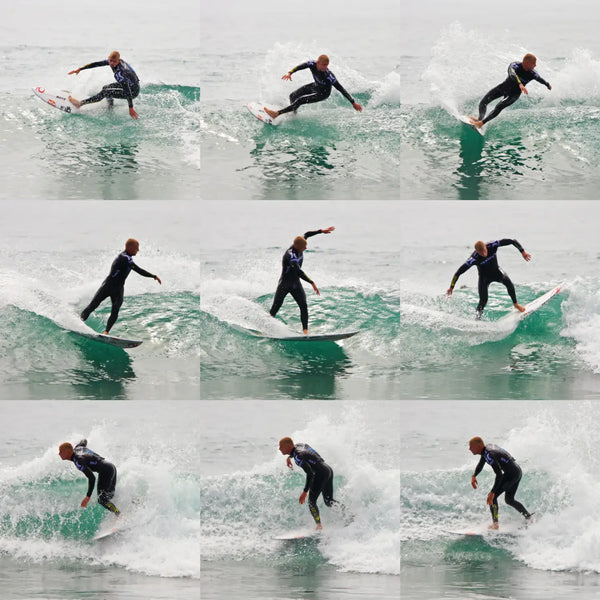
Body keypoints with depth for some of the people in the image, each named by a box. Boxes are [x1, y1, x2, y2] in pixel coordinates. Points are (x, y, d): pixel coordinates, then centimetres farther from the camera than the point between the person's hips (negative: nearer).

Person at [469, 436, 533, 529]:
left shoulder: (489, 455, -23)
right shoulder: (487, 447, 8)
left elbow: (499, 474, -28)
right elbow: (480, 465, 22)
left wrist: (492, 493, -30)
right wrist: (474, 476, 4)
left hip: (511, 474, -10)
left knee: (492, 497, -9)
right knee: (509, 500, 24)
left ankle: (495, 524, -12)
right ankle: (529, 518, 29)